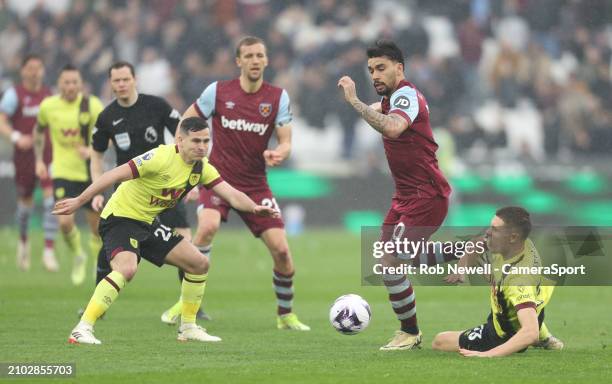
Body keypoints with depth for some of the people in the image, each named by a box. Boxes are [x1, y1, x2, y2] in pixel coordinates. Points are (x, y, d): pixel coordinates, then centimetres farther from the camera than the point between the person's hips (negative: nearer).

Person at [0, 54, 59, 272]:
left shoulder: (49, 94, 8)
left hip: (49, 155, 2)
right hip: (25, 155, -2)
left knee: (51, 198, -15)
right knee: (25, 202, 11)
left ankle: (49, 251, -16)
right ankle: (23, 241, 40)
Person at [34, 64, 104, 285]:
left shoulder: (93, 105, -10)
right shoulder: (48, 106, -4)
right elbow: (39, 131, 16)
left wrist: (92, 150, -25)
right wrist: (39, 160, 12)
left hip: (90, 172, 0)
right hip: (62, 173, 0)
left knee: (96, 223, 4)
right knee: (65, 221, -16)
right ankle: (77, 256, 13)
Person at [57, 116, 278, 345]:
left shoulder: (202, 167, 1)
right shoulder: (162, 157, -23)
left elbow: (231, 194, -5)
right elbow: (116, 175, -24)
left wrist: (254, 208, -27)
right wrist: (79, 202, -25)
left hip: (148, 223, 9)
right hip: (120, 217, -9)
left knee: (200, 264, 8)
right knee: (127, 268, -35)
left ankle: (188, 328, 20)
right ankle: (82, 329, -33)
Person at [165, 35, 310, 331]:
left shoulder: (278, 97, -2)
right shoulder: (218, 91, -5)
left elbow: (286, 143, -4)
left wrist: (277, 154, -27)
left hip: (255, 184, 2)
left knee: (281, 250, -5)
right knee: (208, 226, -32)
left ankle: (285, 315, 19)